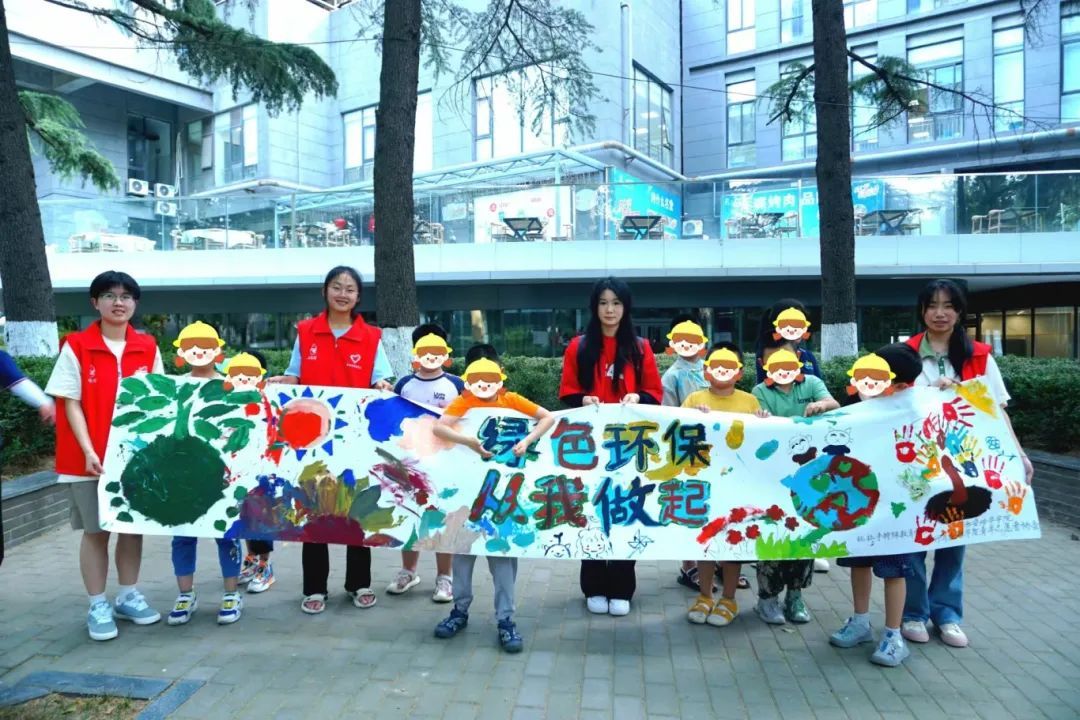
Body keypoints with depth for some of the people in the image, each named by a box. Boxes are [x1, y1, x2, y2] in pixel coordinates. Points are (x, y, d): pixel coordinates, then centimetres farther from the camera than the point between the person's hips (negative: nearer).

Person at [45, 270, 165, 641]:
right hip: (92, 456, -3)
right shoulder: (76, 347, -4)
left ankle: (128, 596, 26)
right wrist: (88, 451, -16)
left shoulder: (148, 347, 5)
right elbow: (71, 404, -6)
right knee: (96, 530, 5)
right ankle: (98, 606, 17)